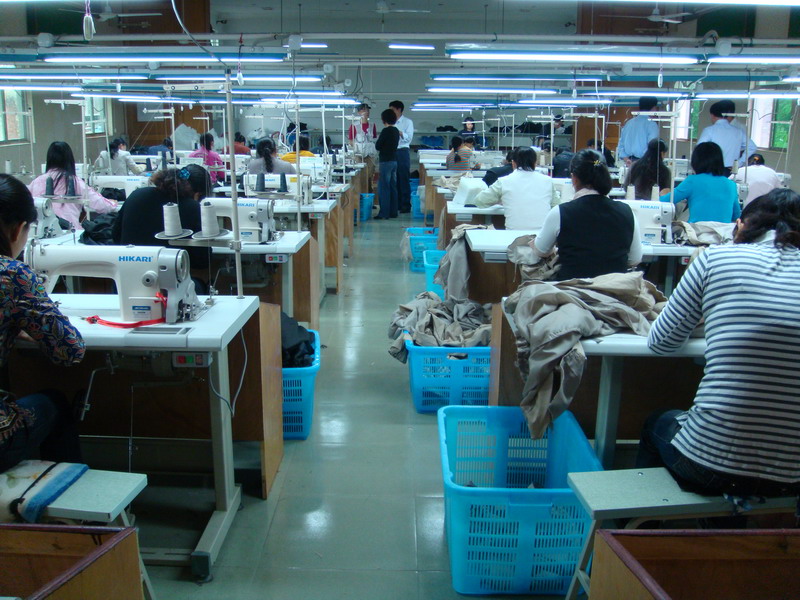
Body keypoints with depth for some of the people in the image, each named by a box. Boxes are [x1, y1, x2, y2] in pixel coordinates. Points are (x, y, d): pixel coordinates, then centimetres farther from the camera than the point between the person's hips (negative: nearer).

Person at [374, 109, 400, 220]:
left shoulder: (386, 131, -15)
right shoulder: (396, 131, 9)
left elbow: (377, 146, -11)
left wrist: (378, 140, 7)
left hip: (385, 161, -8)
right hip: (394, 160, 8)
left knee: (383, 188, -4)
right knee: (393, 187, 12)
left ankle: (384, 213, -4)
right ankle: (393, 212, 16)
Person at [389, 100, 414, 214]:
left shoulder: (407, 122, 1)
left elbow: (409, 137, -8)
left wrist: (399, 132, -20)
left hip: (403, 151, -5)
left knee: (404, 179, -5)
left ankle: (406, 205, -2)